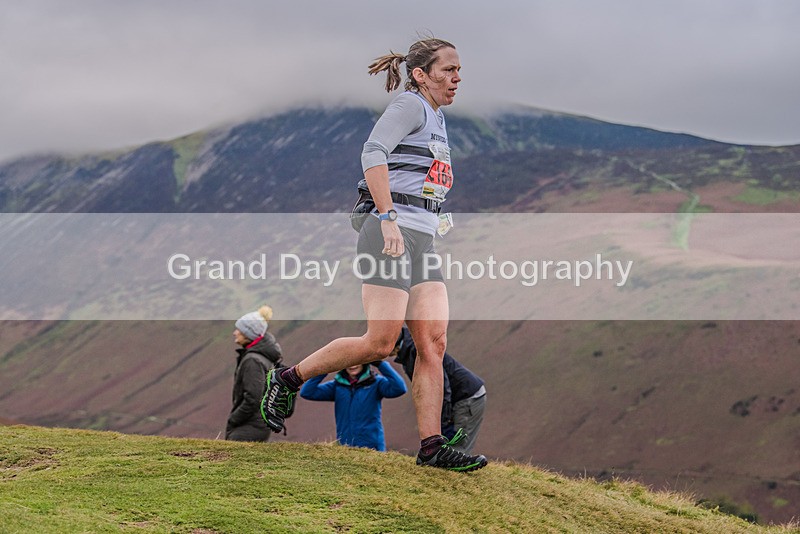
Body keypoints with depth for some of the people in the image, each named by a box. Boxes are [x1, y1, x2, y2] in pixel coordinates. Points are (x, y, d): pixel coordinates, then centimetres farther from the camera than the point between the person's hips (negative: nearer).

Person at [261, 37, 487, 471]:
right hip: (389, 236, -9)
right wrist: (388, 218, -29)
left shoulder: (435, 119, 23)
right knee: (380, 343, -12)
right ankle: (288, 380, 5)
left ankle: (432, 447, -6)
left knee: (434, 342, -3)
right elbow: (373, 153, -21)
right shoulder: (409, 106, -6)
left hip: (421, 240, 9)